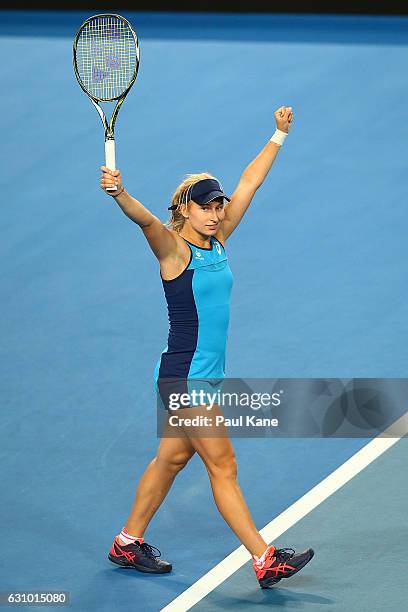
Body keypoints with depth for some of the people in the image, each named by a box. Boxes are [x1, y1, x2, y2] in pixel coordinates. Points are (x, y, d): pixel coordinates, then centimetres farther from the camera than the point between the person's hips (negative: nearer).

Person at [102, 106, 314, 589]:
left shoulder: (216, 241, 8)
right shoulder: (173, 249, -13)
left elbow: (248, 183, 15)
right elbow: (145, 220, -34)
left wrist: (279, 135, 20)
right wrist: (120, 195, -54)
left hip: (208, 375, 8)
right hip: (184, 376, -8)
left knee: (172, 457, 16)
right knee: (223, 466, -4)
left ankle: (128, 543, 28)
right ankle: (265, 560, -2)